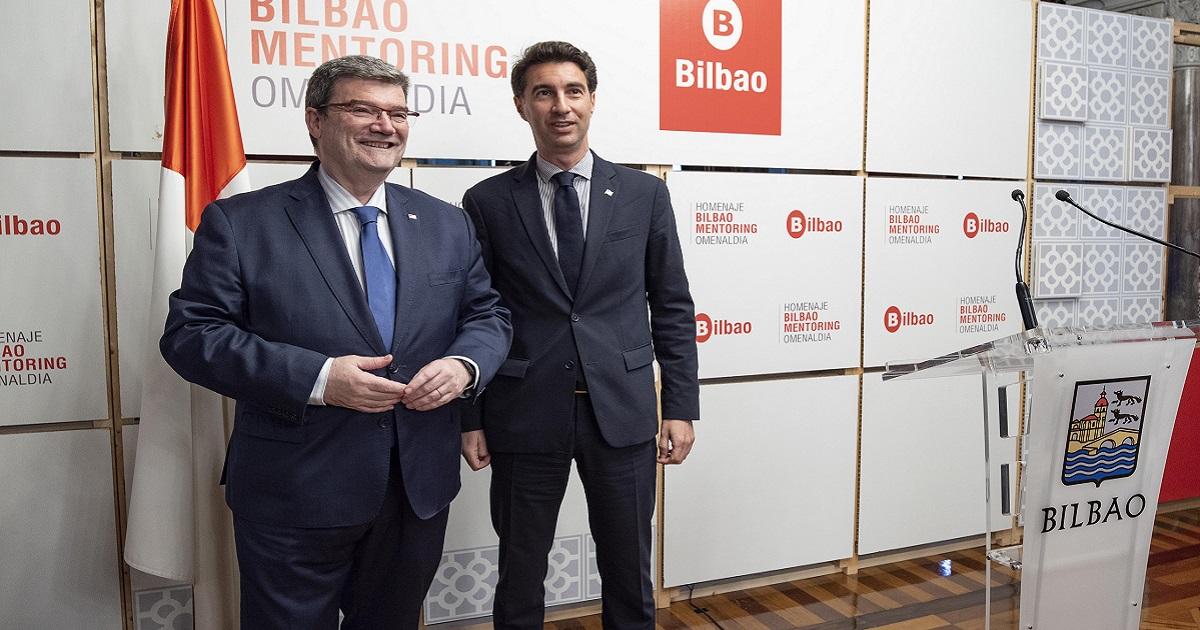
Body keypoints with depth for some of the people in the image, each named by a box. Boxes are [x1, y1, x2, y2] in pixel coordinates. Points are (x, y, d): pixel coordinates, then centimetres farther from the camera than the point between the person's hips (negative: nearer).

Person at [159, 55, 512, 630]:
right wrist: (316, 378, -23)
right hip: (295, 497, -3)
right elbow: (191, 334, -10)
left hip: (421, 490, 4)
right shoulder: (241, 222, -6)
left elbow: (488, 316, 10)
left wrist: (464, 365, -14)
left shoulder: (446, 224, 7)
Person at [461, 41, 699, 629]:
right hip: (524, 417, 0)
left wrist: (681, 406, 1)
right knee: (519, 576, 14)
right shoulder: (488, 201, 1)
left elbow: (672, 307, 5)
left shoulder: (644, 193, 3)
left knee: (629, 574, 15)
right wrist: (470, 418, 0)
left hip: (622, 411, 1)